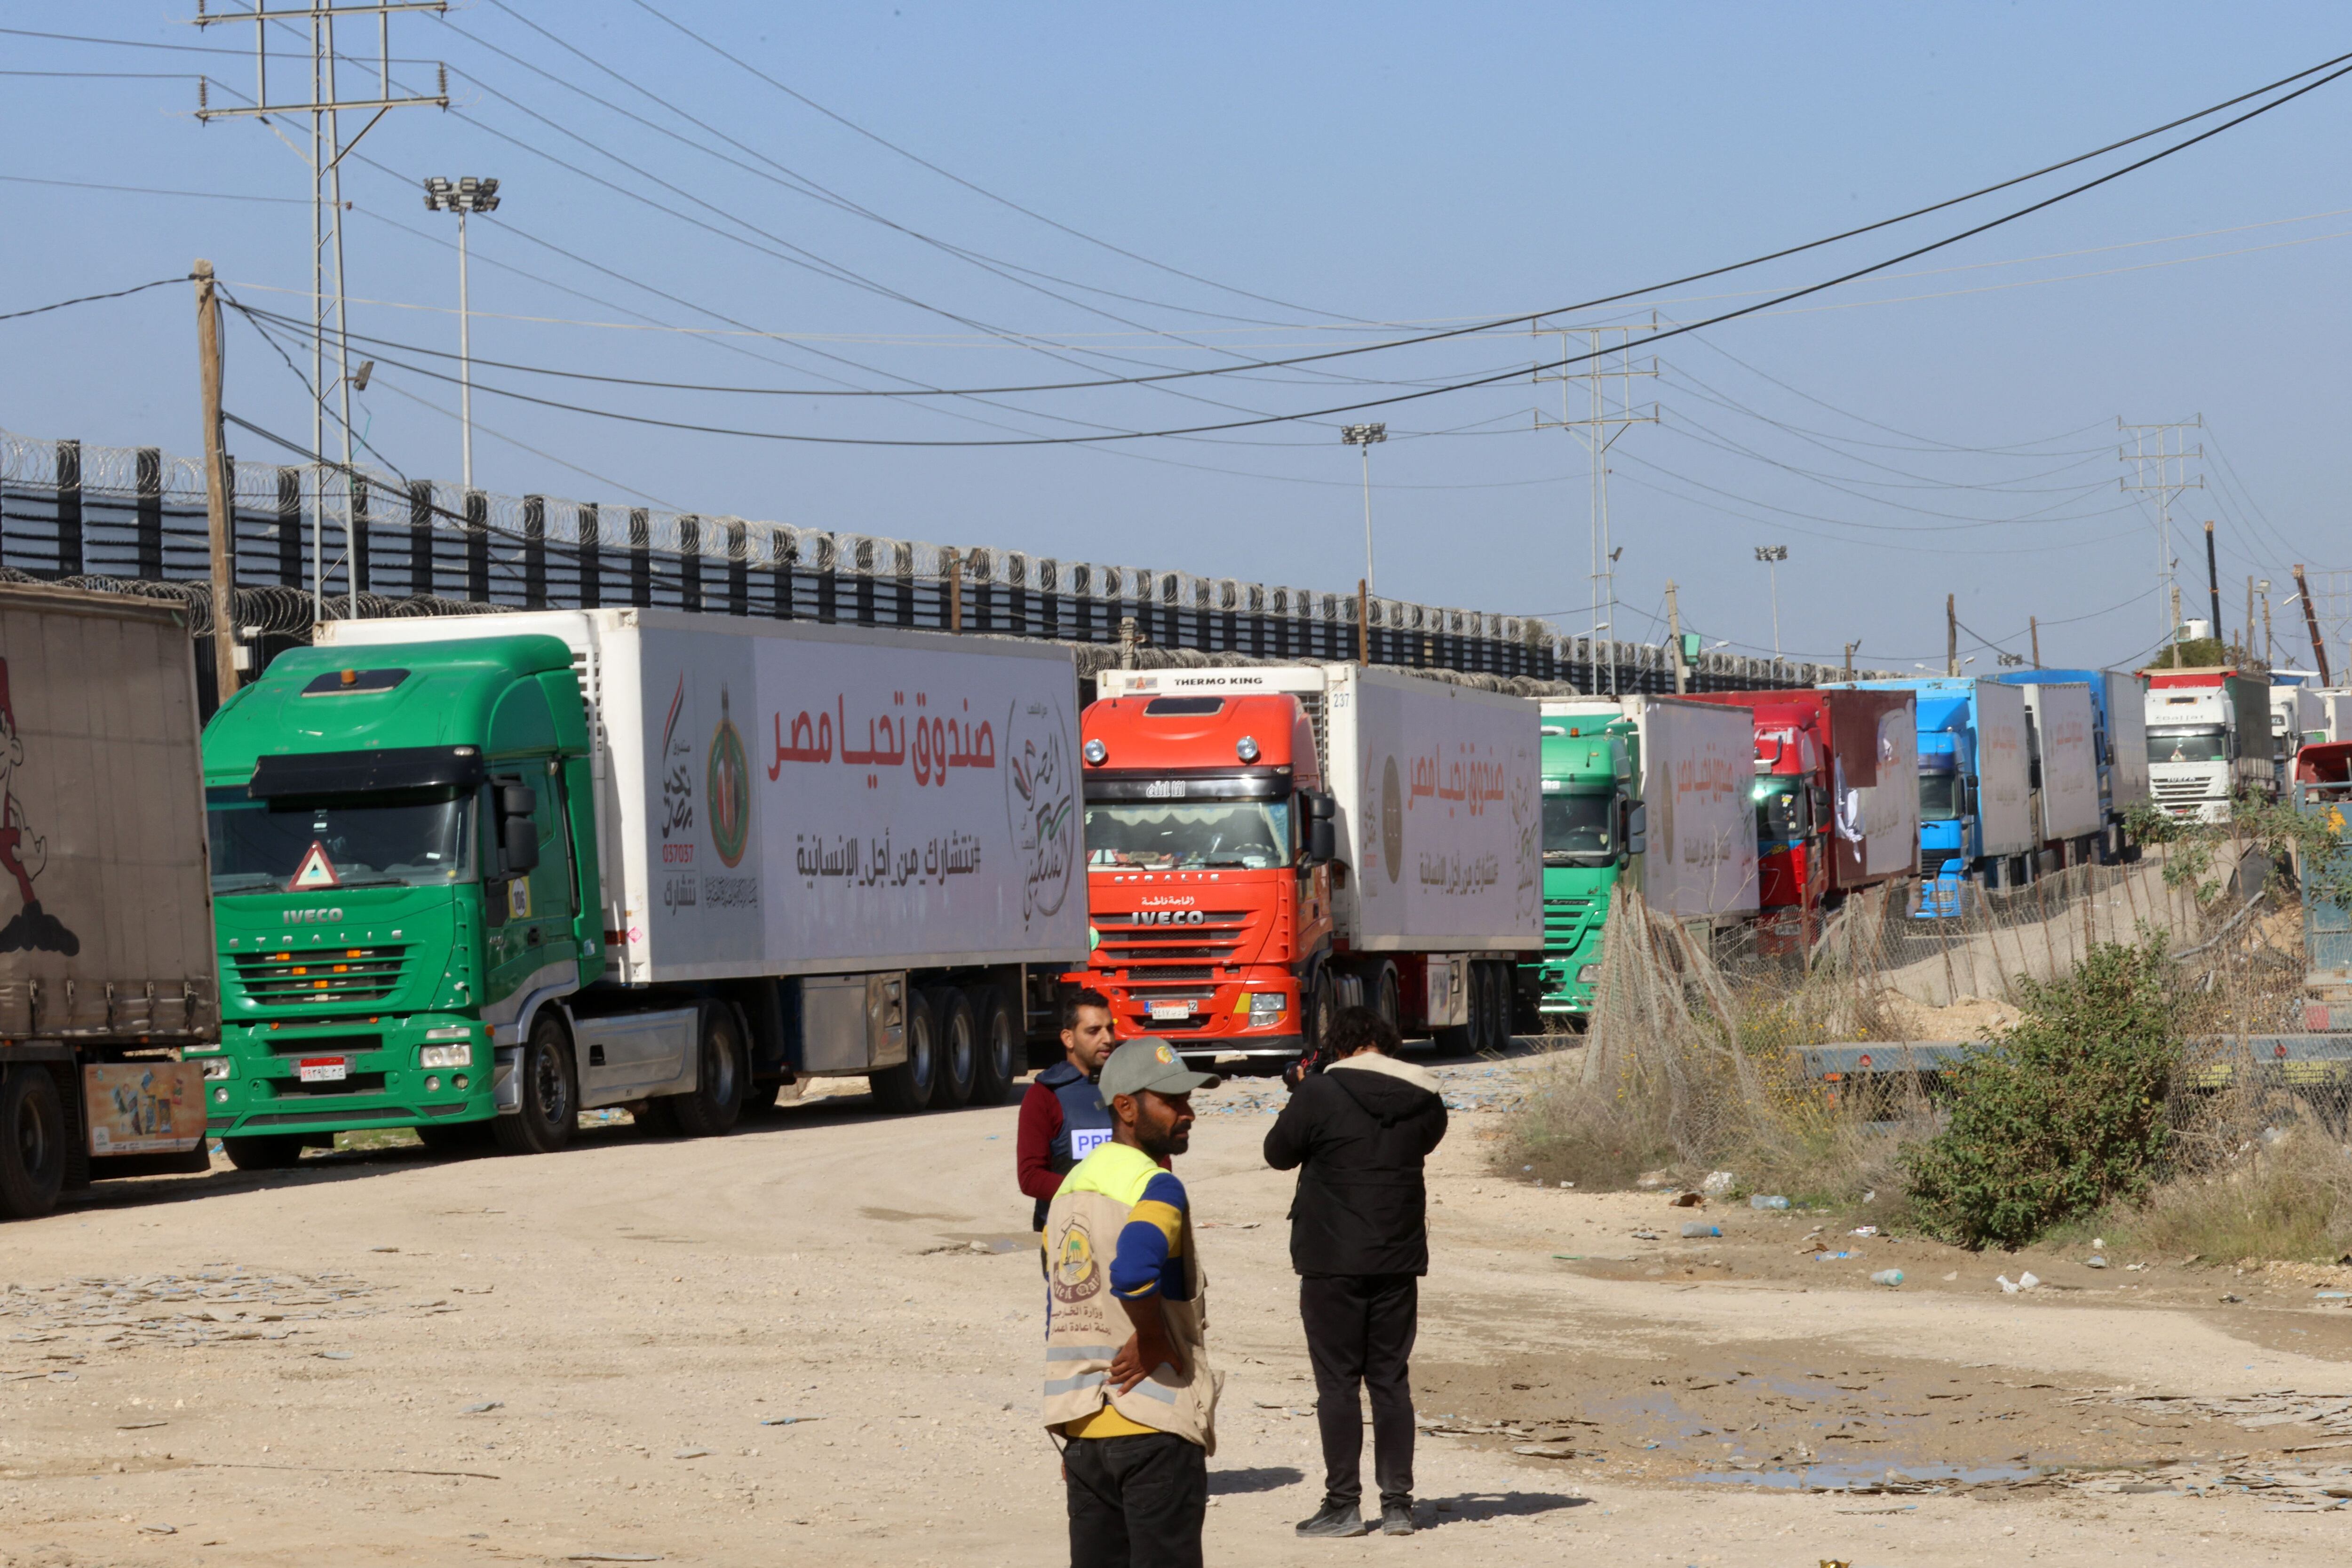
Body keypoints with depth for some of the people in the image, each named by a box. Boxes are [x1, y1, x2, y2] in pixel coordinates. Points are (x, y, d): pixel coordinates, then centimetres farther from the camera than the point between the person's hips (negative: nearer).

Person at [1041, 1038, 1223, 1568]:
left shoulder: (1072, 1187, 15)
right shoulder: (1156, 1188, -13)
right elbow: (1133, 1271, -35)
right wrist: (1156, 1342, -16)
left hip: (1081, 1424, 8)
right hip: (1152, 1425, -8)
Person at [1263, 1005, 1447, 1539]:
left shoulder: (1320, 1093, -12)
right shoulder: (1423, 1098, 1)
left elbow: (1279, 1152, -1)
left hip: (1333, 1258, -4)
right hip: (1400, 1256, 4)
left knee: (1337, 1381, 1)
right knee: (1392, 1379, 10)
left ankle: (1343, 1504, 0)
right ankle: (1398, 1501, 8)